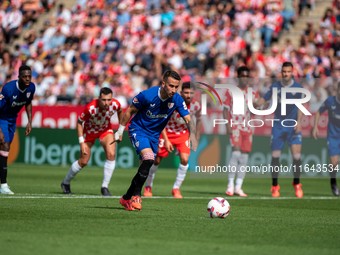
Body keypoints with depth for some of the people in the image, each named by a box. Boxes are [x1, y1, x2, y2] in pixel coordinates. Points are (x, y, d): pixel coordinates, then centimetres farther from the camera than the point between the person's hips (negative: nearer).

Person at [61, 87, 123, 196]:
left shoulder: (115, 104, -27)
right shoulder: (90, 108, -38)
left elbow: (120, 112, 0)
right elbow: (79, 122, -21)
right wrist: (82, 143, -22)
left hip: (106, 129, 3)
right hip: (90, 130, -3)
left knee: (111, 154, -20)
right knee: (83, 162, 0)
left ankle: (105, 187, -7)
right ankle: (66, 183, 27)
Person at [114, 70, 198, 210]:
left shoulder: (177, 100, -14)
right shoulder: (147, 95, -24)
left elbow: (188, 119, -16)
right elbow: (130, 111, -9)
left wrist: (192, 135, -37)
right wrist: (120, 132, -1)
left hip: (154, 135, 5)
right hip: (138, 129, -5)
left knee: (144, 169, 7)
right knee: (148, 158, -28)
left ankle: (126, 199, 24)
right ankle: (136, 195, -17)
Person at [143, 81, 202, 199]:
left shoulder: (196, 105, -14)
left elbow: (198, 120, 8)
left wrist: (196, 137, 10)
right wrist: (166, 140, -25)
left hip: (183, 133, 2)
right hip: (167, 132, -2)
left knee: (185, 159, -17)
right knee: (156, 160, 2)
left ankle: (176, 189, -3)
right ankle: (148, 187, 24)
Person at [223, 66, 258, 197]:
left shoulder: (253, 93, 10)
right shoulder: (231, 91, 2)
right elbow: (225, 109, 2)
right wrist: (227, 125, -9)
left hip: (247, 127, 4)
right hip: (234, 126, -4)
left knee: (244, 157, 1)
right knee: (236, 152, -19)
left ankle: (238, 187, 6)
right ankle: (230, 184, -11)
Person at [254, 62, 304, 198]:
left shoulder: (298, 87, -1)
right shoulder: (275, 87, 1)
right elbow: (264, 99, 3)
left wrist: (299, 122, -7)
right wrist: (256, 104, -18)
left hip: (293, 125, -1)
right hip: (278, 125, 1)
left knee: (296, 155, -9)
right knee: (275, 156, -1)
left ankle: (296, 184, 9)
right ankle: (275, 186, 11)